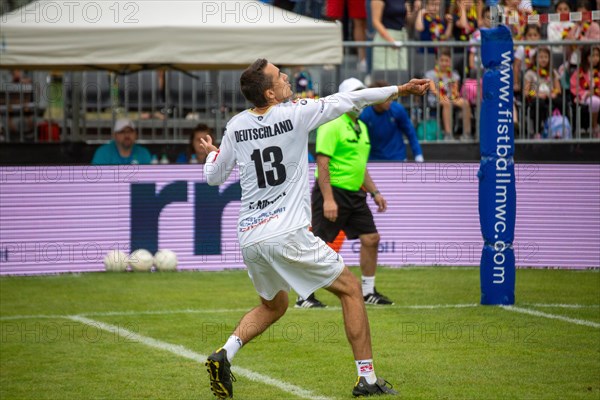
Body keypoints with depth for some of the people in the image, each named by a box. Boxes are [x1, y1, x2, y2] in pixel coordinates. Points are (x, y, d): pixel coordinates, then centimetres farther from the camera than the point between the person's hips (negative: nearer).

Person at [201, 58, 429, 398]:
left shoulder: (236, 127, 5)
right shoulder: (295, 114, -8)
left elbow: (214, 177, 17)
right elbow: (348, 101, -1)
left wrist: (212, 153, 39)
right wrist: (400, 89, 9)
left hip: (250, 238, 6)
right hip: (287, 234, -6)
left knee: (274, 305, 27)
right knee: (350, 288, 8)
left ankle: (225, 354, 3)